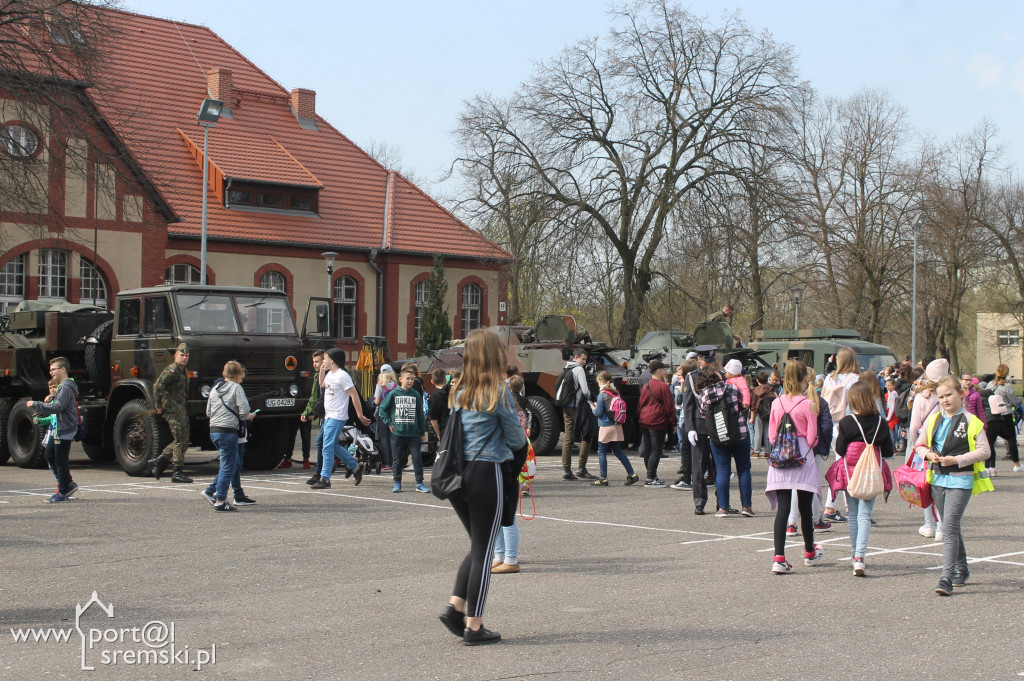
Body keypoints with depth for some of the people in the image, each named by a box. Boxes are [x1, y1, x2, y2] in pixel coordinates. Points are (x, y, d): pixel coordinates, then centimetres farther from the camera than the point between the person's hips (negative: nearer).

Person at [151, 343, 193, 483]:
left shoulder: (184, 372, 17)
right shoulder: (171, 371, -13)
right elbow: (157, 387, -20)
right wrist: (159, 406, -16)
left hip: (182, 411, 10)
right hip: (173, 410, -10)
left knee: (182, 441, 10)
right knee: (180, 441, -9)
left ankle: (158, 461, 17)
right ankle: (178, 473, -5)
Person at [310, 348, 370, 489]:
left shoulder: (342, 376, -15)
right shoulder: (330, 374, 12)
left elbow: (354, 395, -16)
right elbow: (323, 386, 31)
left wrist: (360, 415, -17)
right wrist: (322, 371, 16)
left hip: (337, 417, -10)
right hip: (329, 416, 10)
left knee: (328, 447, -10)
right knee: (333, 446, 15)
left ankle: (325, 478, -7)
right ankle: (355, 467, 26)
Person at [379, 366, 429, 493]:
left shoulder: (416, 395, 5)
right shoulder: (393, 394, 1)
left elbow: (420, 414, 10)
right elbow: (382, 409, 8)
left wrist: (422, 432, 9)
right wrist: (389, 423, 0)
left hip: (413, 433, 1)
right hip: (397, 433, -1)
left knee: (417, 458, -3)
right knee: (397, 459, 6)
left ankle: (420, 483, 4)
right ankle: (397, 483, 17)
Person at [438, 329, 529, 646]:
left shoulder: (459, 391, 9)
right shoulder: (498, 391, -9)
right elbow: (517, 439, -3)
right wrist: (521, 446, 20)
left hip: (458, 475, 6)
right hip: (488, 474, -6)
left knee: (479, 545, 20)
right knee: (484, 551, 2)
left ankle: (455, 607, 9)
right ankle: (474, 626, 6)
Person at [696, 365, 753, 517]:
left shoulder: (702, 397, -3)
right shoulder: (732, 388, -8)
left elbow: (703, 416, 3)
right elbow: (744, 404, 4)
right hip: (740, 435, -1)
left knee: (722, 471, 7)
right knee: (744, 470, 9)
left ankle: (723, 507, 5)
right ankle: (747, 505, 9)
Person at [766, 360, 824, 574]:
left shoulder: (776, 403, 2)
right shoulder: (809, 405, -9)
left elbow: (771, 435, 6)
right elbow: (812, 438, -8)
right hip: (803, 458, -3)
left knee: (782, 508, -1)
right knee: (805, 508, 12)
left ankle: (779, 558, -12)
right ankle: (810, 554, 31)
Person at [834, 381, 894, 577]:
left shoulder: (847, 422, -11)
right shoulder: (881, 422, -4)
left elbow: (839, 449, -8)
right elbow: (889, 451, 2)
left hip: (851, 472, 0)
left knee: (853, 515, 13)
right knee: (865, 515, -2)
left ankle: (856, 555, 22)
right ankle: (860, 556, -18)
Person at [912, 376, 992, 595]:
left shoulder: (970, 421, -6)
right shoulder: (933, 420, 8)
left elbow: (984, 451, -8)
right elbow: (919, 445, 16)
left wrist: (957, 459, -17)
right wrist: (928, 454, -6)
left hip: (961, 480, -6)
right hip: (938, 479, 6)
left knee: (950, 527, -15)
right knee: (950, 527, 16)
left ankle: (947, 578, -18)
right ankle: (961, 569, 33)